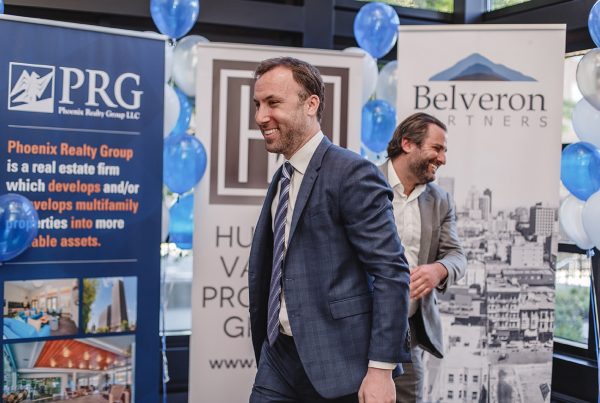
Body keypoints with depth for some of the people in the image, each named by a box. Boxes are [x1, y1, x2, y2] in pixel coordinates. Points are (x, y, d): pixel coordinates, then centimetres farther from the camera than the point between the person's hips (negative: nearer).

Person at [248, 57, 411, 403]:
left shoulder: (353, 173, -13)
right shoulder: (281, 180, 13)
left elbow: (392, 273, -17)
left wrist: (380, 370, -19)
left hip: (338, 365, -7)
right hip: (279, 362, 7)